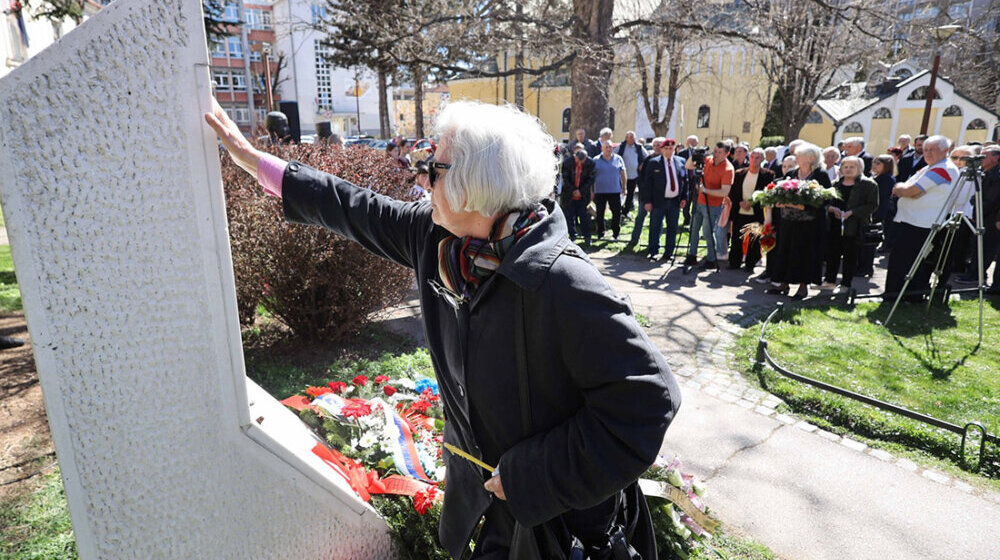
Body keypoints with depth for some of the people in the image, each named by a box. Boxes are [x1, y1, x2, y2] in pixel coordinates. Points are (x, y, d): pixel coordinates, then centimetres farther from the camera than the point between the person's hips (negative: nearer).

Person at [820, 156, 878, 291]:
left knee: (850, 255, 2)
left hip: (854, 226, -4)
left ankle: (845, 284, 10)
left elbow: (872, 205, -8)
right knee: (832, 252, 5)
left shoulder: (868, 184, -2)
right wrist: (832, 208, -8)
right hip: (834, 225, 4)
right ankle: (830, 281, 15)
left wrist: (851, 212, -17)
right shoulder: (835, 184, 13)